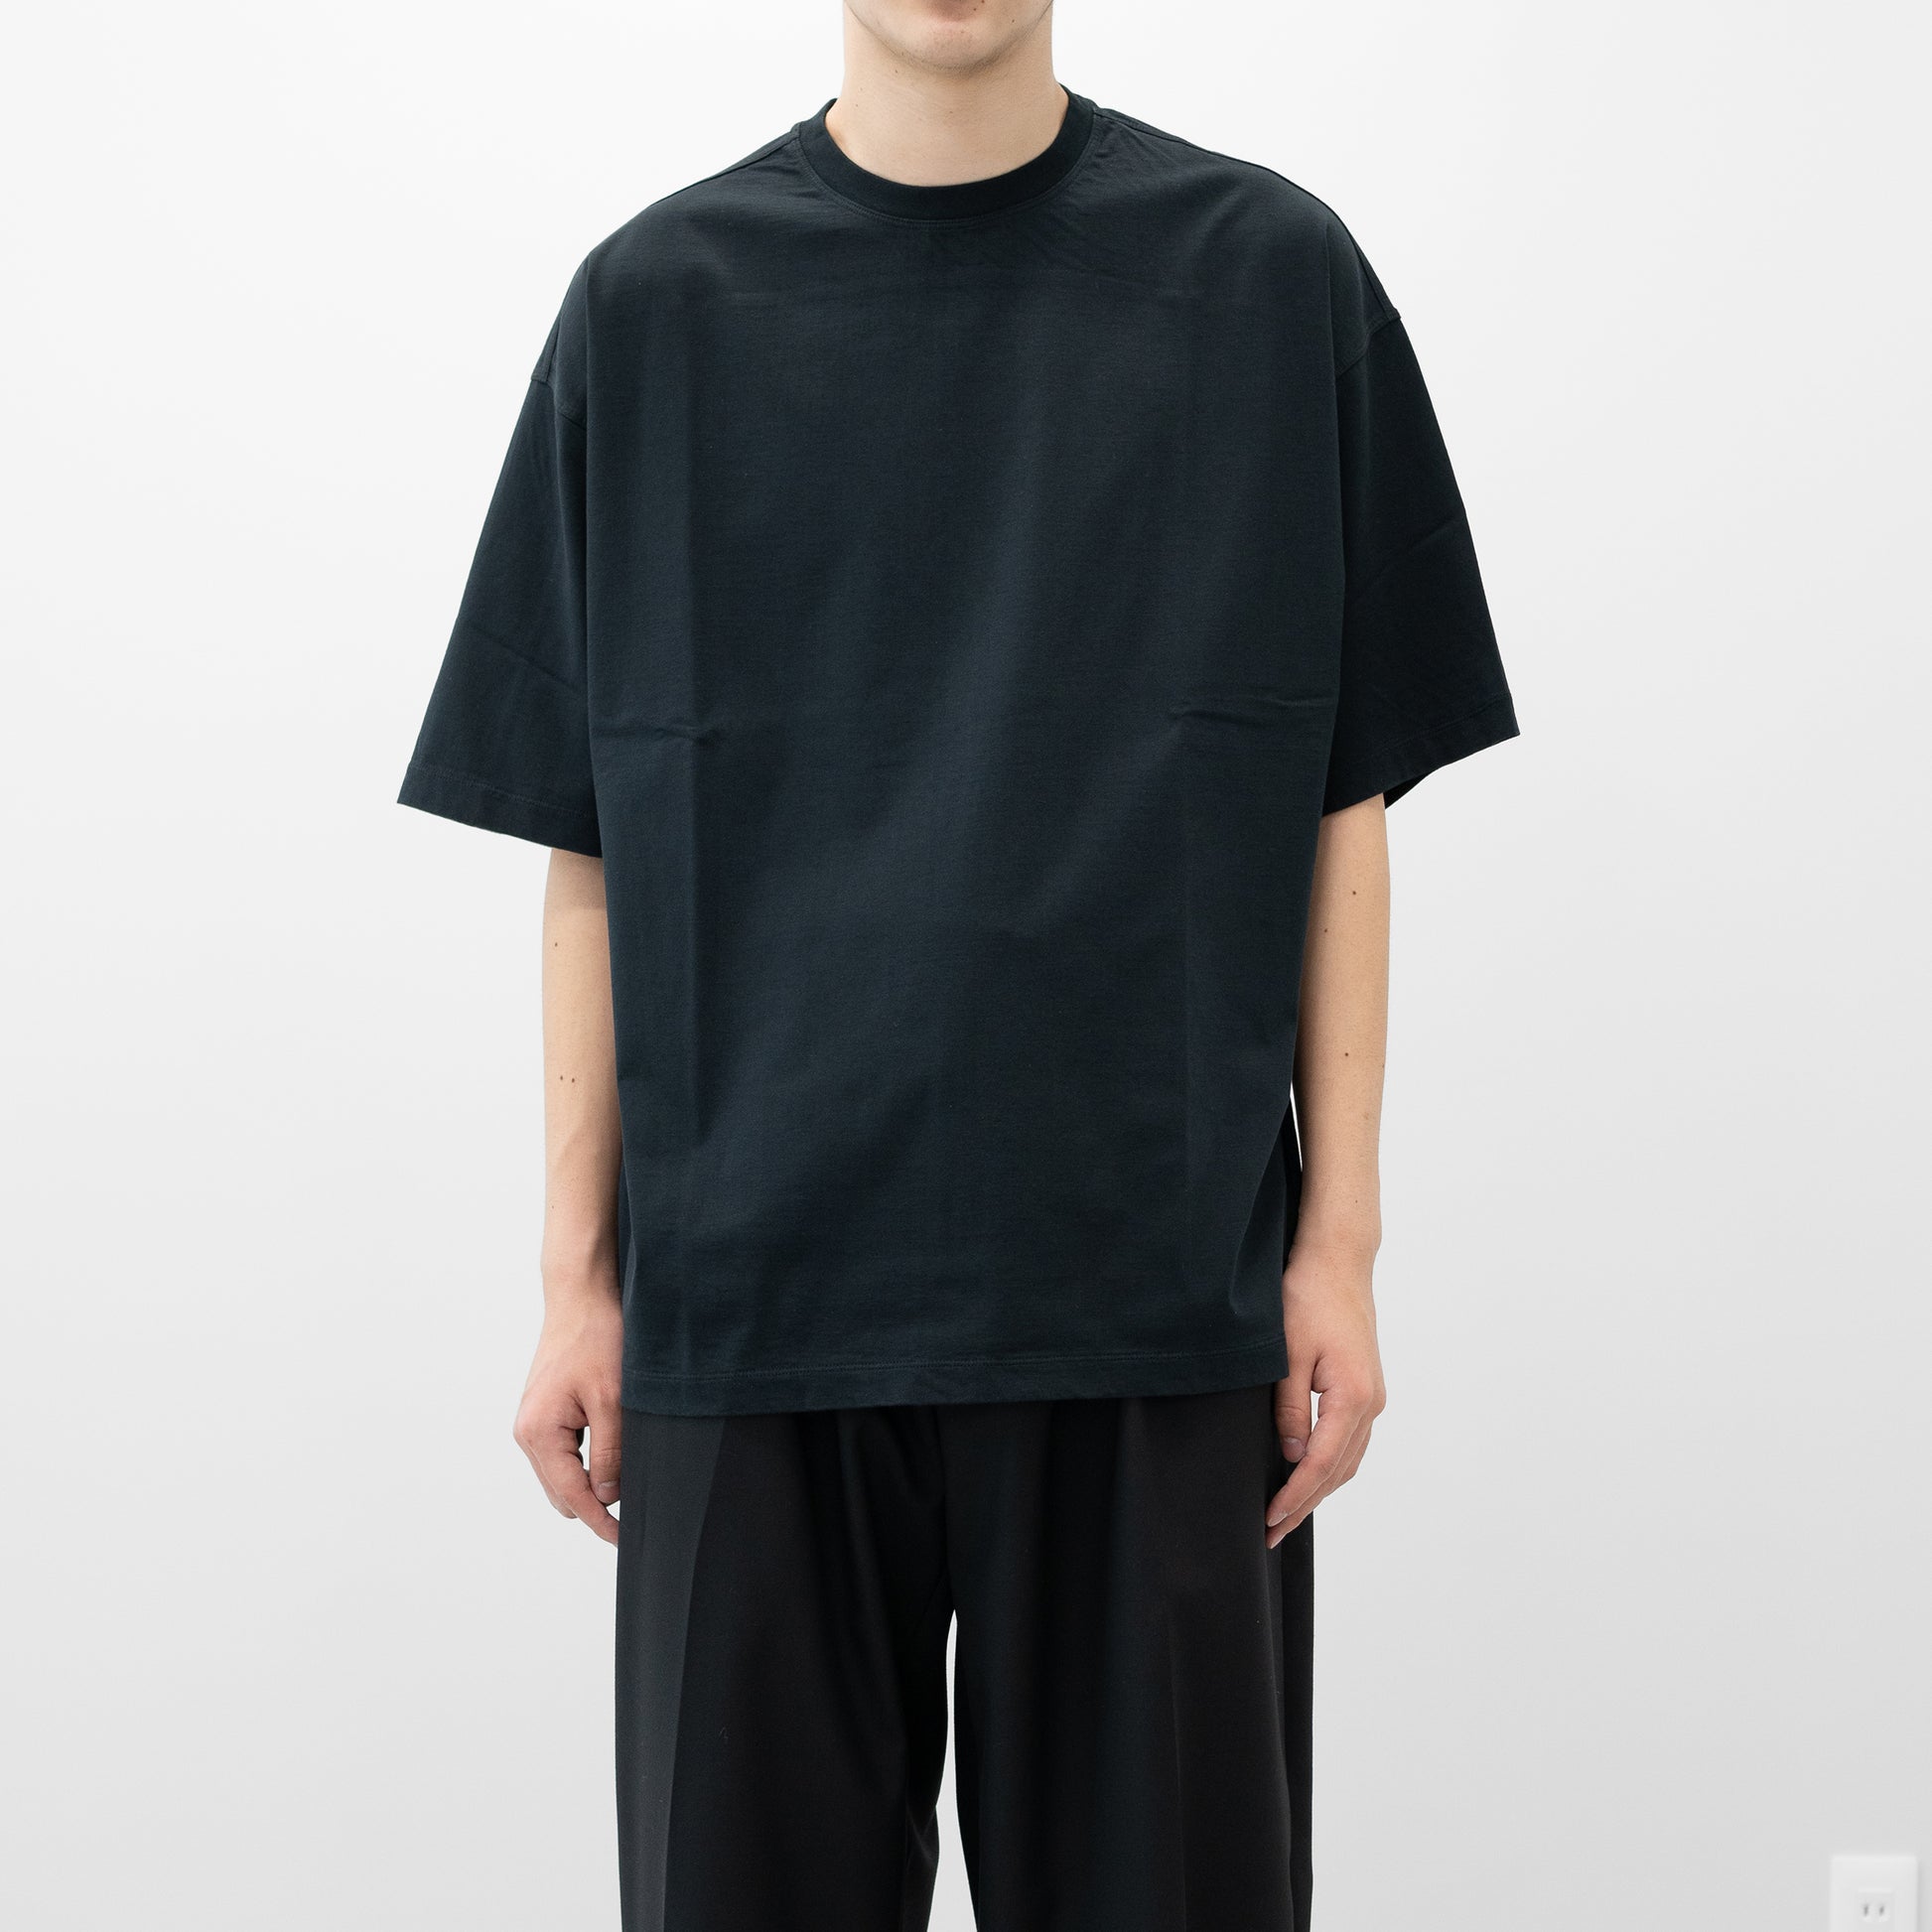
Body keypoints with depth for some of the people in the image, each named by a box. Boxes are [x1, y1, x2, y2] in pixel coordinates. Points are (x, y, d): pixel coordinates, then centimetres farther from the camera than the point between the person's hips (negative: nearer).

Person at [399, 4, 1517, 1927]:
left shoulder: (1269, 274, 3)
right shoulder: (658, 304, 5)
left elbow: (1342, 807, 4)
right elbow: (591, 847, 6)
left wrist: (1338, 1245, 0)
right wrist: (579, 1273, 4)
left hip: (1153, 1284, 0)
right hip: (757, 1284, 1)